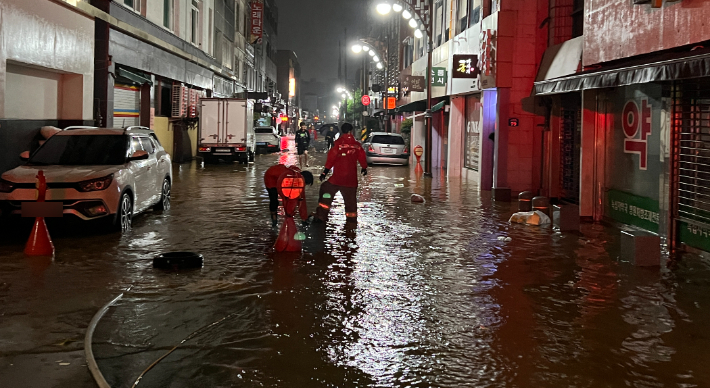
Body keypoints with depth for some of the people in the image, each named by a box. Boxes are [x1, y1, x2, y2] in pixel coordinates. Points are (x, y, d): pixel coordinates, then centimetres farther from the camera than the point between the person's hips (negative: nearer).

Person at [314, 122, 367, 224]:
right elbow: (362, 158, 12)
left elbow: (331, 158, -10)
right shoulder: (357, 145, 1)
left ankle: (321, 216, 2)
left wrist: (325, 172, -5)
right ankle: (352, 219, 19)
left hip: (337, 177, -3)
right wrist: (364, 168, 31)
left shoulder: (338, 143, -9)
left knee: (325, 190, 8)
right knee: (350, 199, 14)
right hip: (351, 178, 3)